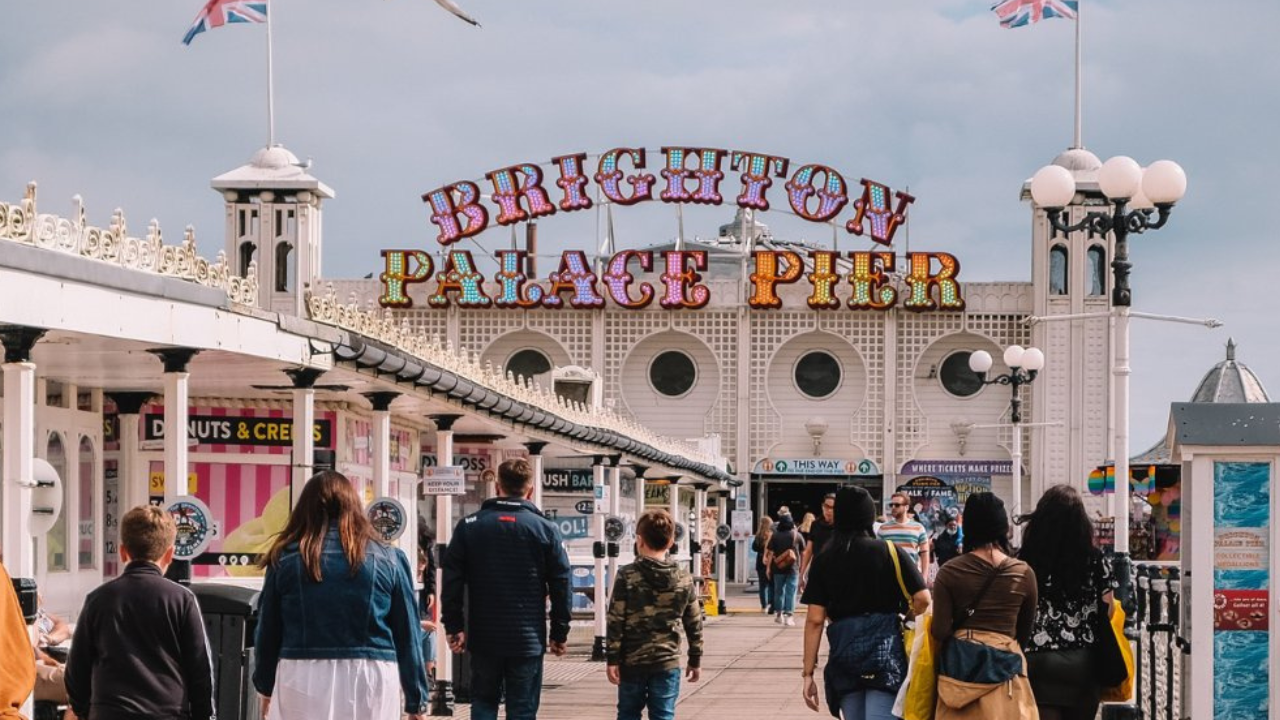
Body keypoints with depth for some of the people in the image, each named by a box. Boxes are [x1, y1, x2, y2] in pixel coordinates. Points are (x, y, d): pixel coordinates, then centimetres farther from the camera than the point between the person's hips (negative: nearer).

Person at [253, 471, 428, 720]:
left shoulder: (286, 559, 4)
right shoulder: (388, 559, 4)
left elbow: (268, 631, 10)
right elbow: (407, 635, 6)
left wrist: (265, 686, 25)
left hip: (303, 681, 0)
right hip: (370, 682, 0)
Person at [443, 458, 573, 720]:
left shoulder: (468, 526, 2)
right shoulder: (546, 529, -2)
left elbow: (452, 580, 1)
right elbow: (561, 585, 0)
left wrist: (454, 627, 6)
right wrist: (559, 634, 7)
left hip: (483, 639, 1)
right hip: (528, 639, -1)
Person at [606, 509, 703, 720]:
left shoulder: (627, 577, -7)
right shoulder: (684, 580, 1)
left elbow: (616, 621, -9)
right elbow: (694, 624, 6)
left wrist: (612, 659, -4)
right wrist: (695, 660, 15)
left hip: (632, 661, -1)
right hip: (667, 662, 1)